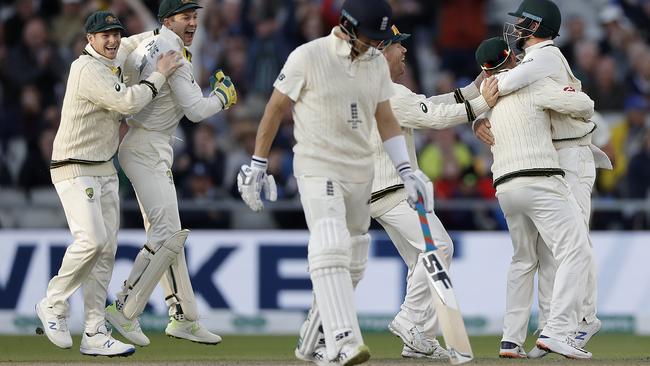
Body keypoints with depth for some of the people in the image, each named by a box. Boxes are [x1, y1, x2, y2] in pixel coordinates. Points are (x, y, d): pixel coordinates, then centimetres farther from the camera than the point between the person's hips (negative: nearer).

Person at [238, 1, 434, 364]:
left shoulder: (377, 63, 7)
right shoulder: (308, 57, -10)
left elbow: (385, 118, 13)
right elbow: (276, 109, -3)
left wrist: (406, 169, 4)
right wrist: (258, 165, -2)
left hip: (361, 173, 7)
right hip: (318, 169, -7)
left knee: (352, 266, 10)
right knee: (331, 252, -23)